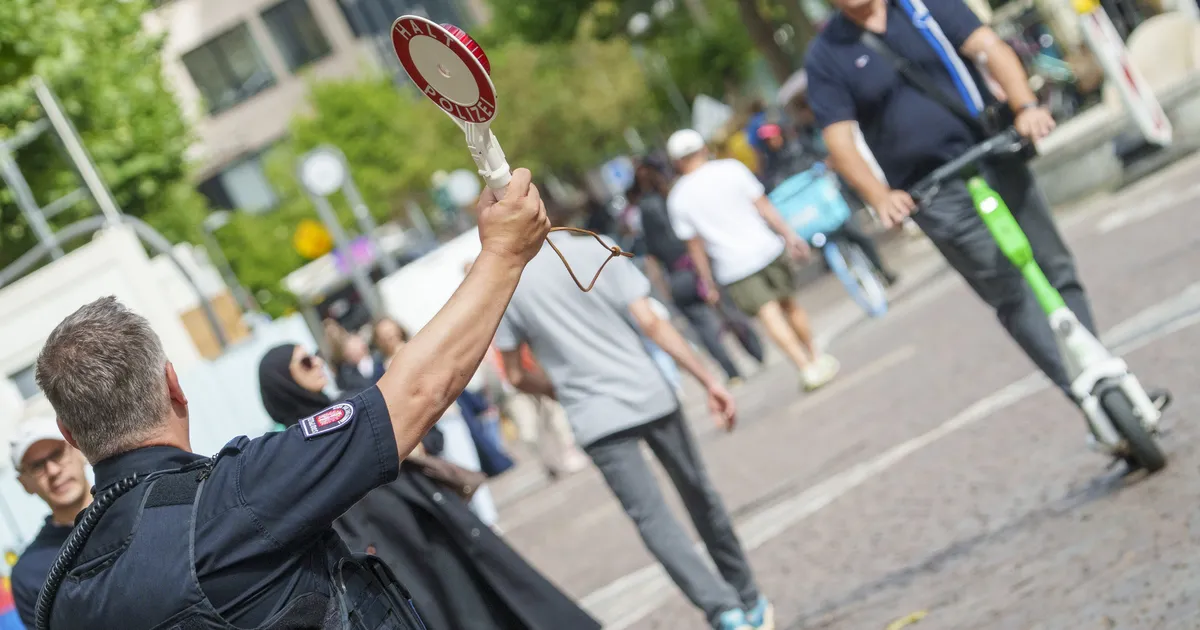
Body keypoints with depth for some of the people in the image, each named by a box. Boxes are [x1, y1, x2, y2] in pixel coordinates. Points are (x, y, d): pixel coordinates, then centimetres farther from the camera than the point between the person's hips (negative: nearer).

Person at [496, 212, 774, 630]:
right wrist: (708, 381, -3)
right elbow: (651, 324, -6)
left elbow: (518, 376, 5)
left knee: (652, 519, -5)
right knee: (699, 495, 17)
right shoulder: (595, 250, 0)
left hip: (596, 419, -2)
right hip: (650, 396, 2)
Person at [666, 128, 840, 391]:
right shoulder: (731, 169, -2)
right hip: (766, 249, 2)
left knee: (769, 314, -4)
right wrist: (790, 236, 6)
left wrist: (707, 281, 11)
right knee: (788, 303, 19)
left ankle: (807, 367, -13)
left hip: (733, 267, -2)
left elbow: (695, 245, 2)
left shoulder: (678, 199, -2)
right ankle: (816, 357, 25)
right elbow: (763, 206, 0)